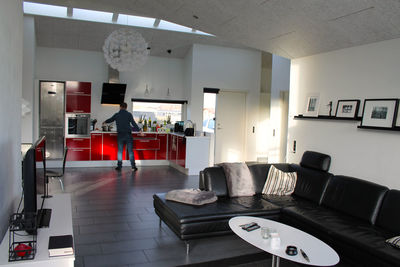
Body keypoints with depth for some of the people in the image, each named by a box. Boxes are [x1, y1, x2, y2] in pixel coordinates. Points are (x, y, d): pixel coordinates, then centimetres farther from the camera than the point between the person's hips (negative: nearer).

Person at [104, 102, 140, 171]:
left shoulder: (117, 115, 6)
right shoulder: (129, 114, -1)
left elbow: (110, 119, 24)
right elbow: (133, 123, -5)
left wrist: (105, 122, 44)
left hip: (120, 135, 2)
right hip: (128, 134, -1)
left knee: (120, 151, 10)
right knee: (130, 151, 0)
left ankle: (119, 166, 12)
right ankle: (133, 166, -2)